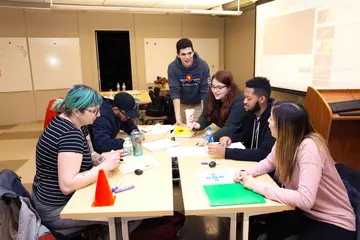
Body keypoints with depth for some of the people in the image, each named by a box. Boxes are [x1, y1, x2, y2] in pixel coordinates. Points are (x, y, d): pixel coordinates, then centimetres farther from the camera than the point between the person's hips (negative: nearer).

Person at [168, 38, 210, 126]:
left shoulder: (203, 65, -21)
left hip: (199, 104, -1)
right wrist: (177, 115, -33)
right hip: (182, 105, 1)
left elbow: (205, 90, -19)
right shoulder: (172, 67, -20)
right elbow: (174, 91, -23)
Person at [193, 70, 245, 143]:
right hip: (222, 136, 5)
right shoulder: (211, 97, -7)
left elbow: (230, 128, -29)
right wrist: (198, 125, -23)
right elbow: (205, 117, -2)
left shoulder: (239, 102, -23)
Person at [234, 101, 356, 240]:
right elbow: (269, 162, 10)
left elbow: (305, 199, -36)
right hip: (304, 211, 6)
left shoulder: (309, 148, -29)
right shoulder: (284, 140, -8)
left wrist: (256, 185, -31)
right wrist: (247, 173, -10)